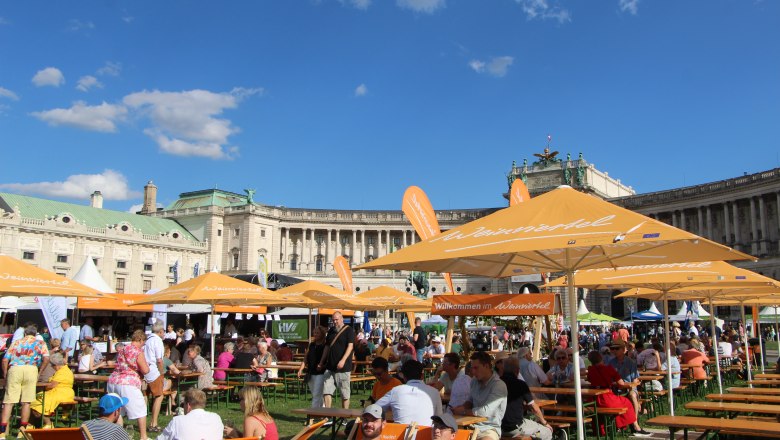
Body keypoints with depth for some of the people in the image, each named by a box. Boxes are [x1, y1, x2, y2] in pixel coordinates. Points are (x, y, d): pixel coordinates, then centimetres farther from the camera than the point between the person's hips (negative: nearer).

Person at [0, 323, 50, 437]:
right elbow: (46, 359, 1)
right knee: (26, 402, 5)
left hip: (14, 369, 1)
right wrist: (40, 372, 11)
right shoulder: (40, 343, 18)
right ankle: (23, 430, 8)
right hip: (31, 369, -1)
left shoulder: (16, 342, 23)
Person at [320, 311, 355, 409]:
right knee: (326, 391, -1)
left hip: (343, 368, -6)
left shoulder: (349, 330, -4)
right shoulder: (331, 331, 15)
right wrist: (322, 362, 19)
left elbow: (350, 346, -14)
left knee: (344, 394, 1)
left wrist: (343, 360, -26)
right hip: (330, 367, 6)